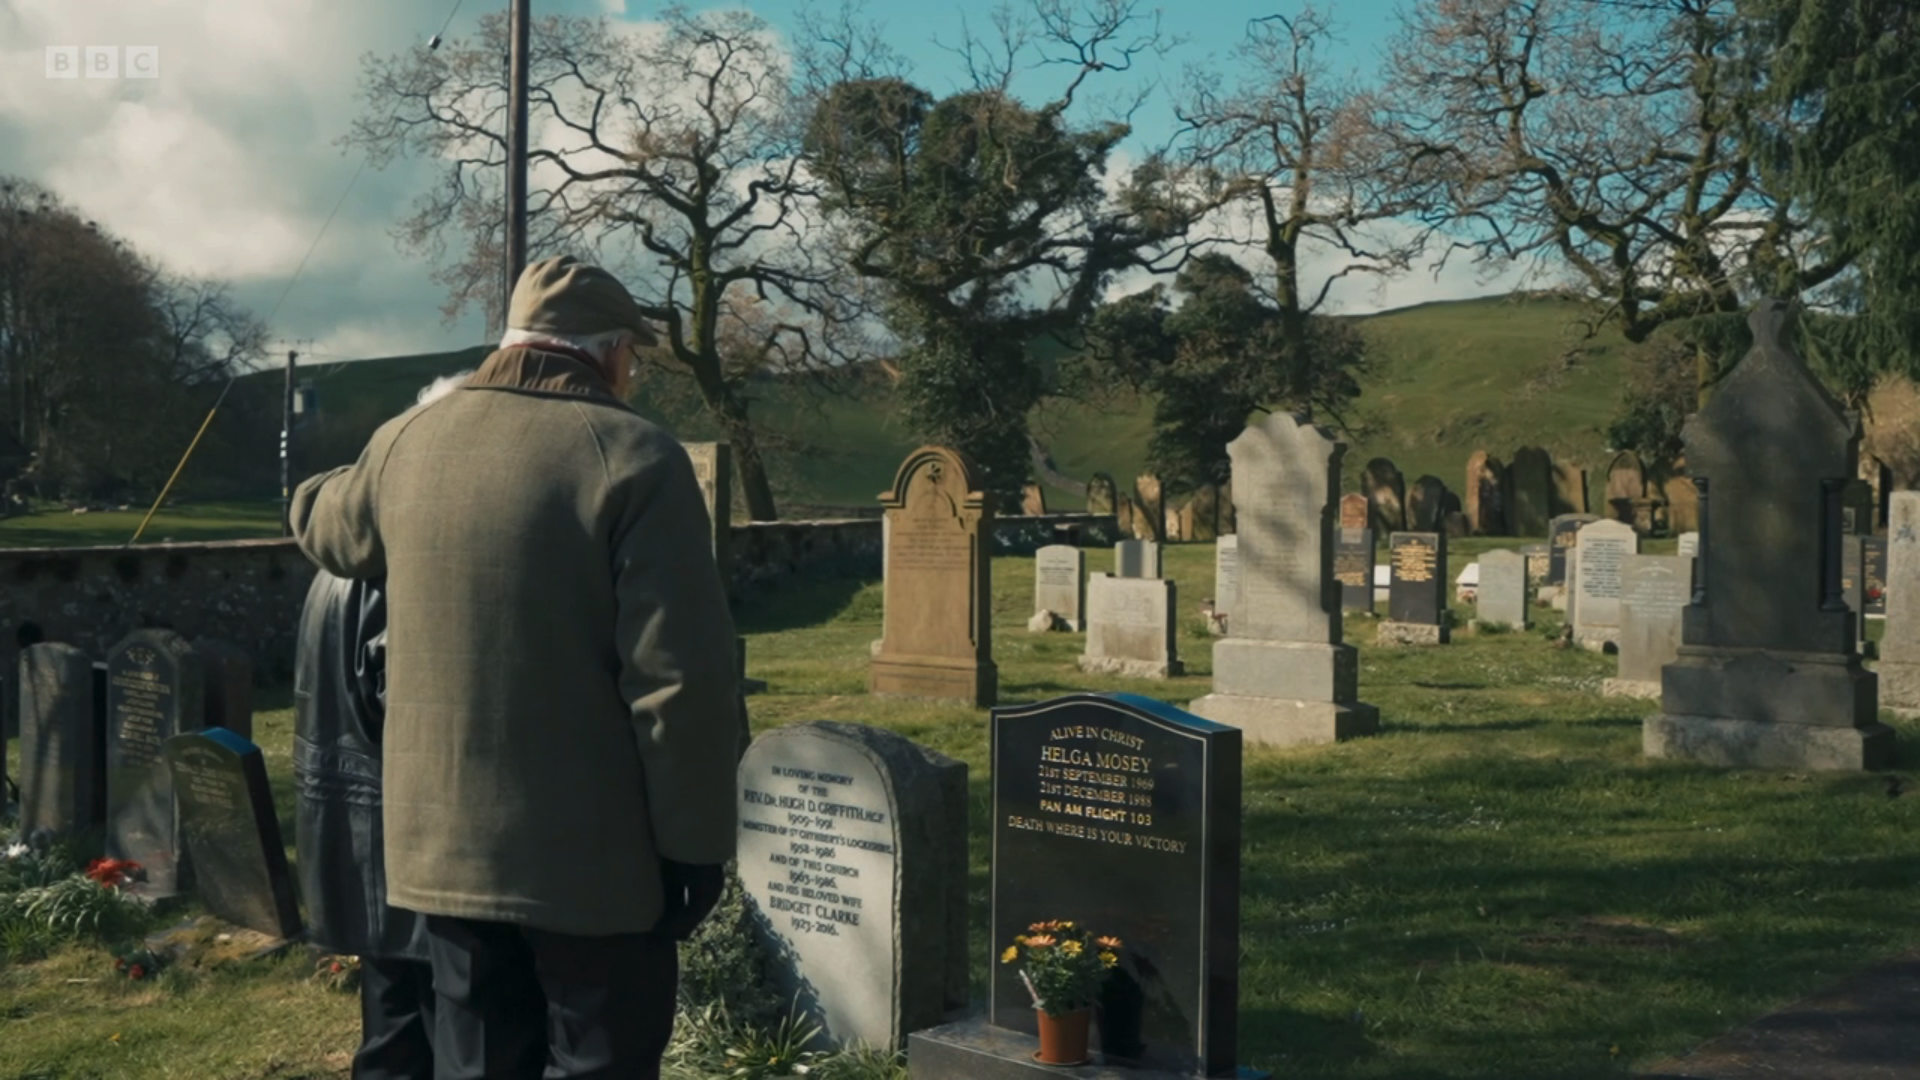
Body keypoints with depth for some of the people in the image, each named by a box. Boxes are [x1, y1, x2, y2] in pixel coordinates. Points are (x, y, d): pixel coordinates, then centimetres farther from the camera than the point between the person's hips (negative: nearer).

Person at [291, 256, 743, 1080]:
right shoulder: (635, 460, -12)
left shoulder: (406, 442, 7)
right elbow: (681, 676, -16)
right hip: (592, 858, -5)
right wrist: (696, 840, -8)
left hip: (443, 845, 6)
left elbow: (322, 527, 29)